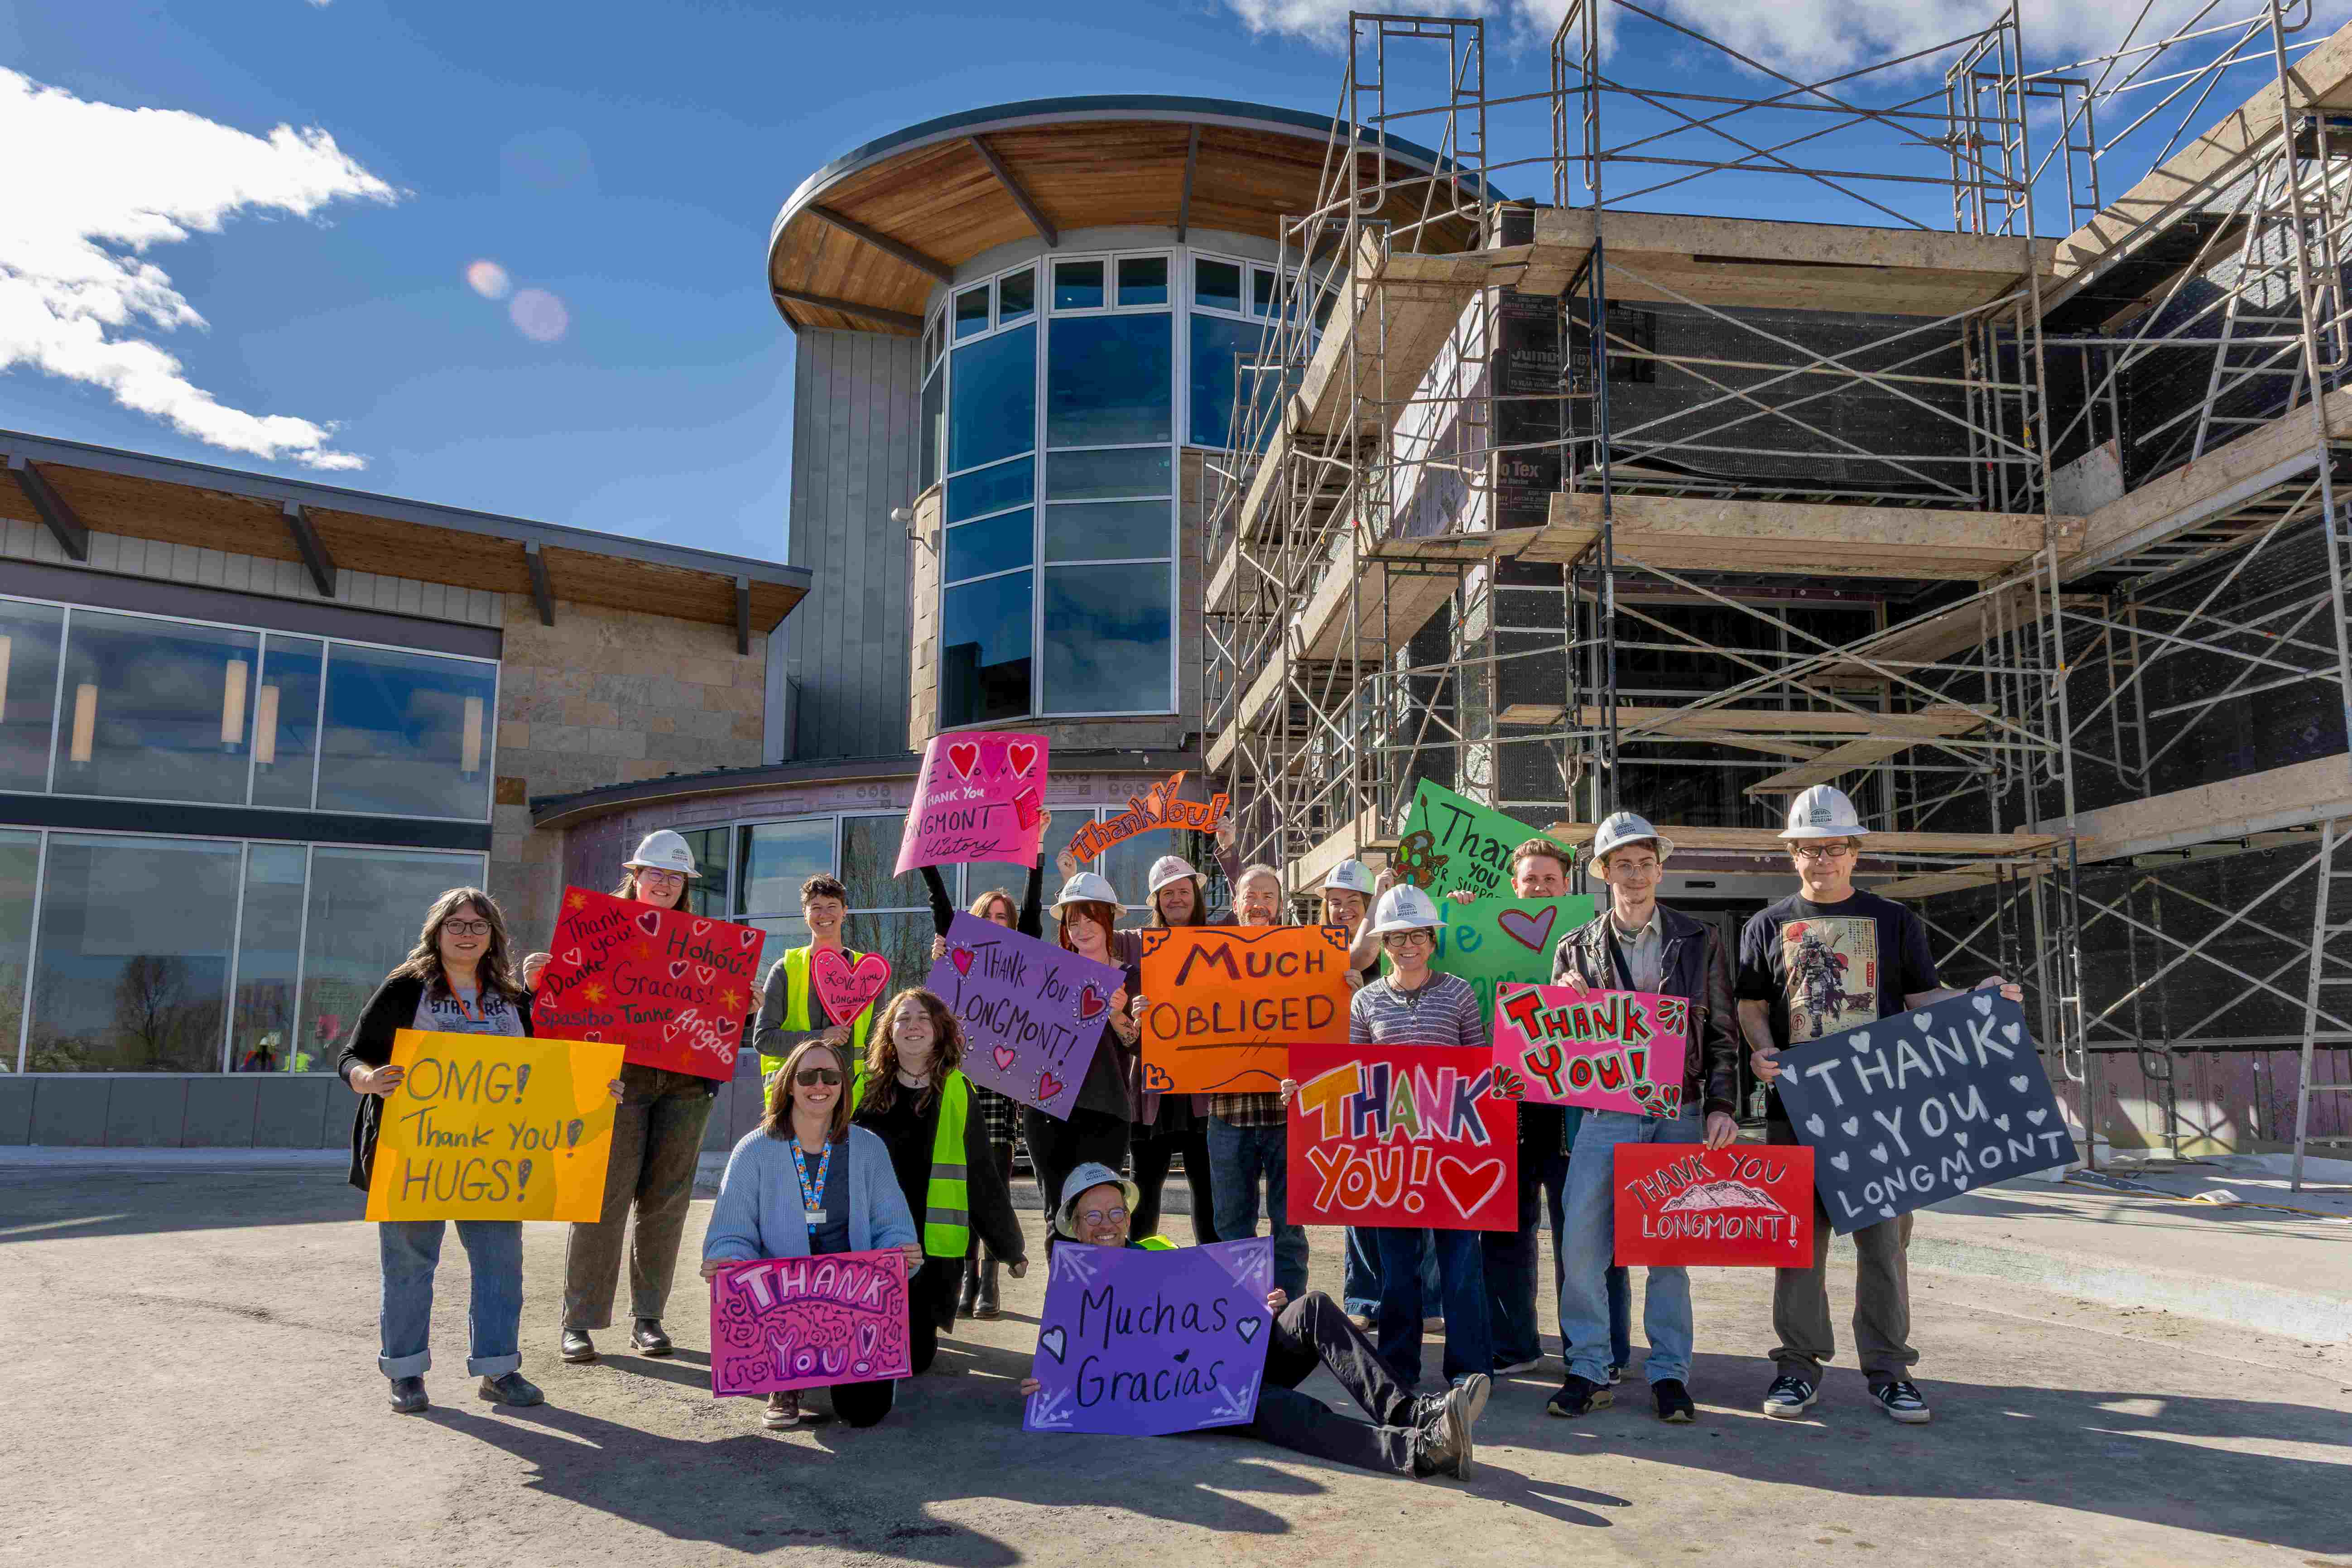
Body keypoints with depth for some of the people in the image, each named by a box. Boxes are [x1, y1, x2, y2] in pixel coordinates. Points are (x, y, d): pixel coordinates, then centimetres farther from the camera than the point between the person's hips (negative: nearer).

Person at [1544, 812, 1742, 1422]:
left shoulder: (1698, 942, 7)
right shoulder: (1577, 948, 7)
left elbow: (1722, 1034, 7)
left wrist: (1722, 1106, -3)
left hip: (1678, 1113, 0)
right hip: (1604, 1114, 1)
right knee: (1580, 1244, -4)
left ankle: (1669, 1373, 16)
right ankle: (1588, 1370, 8)